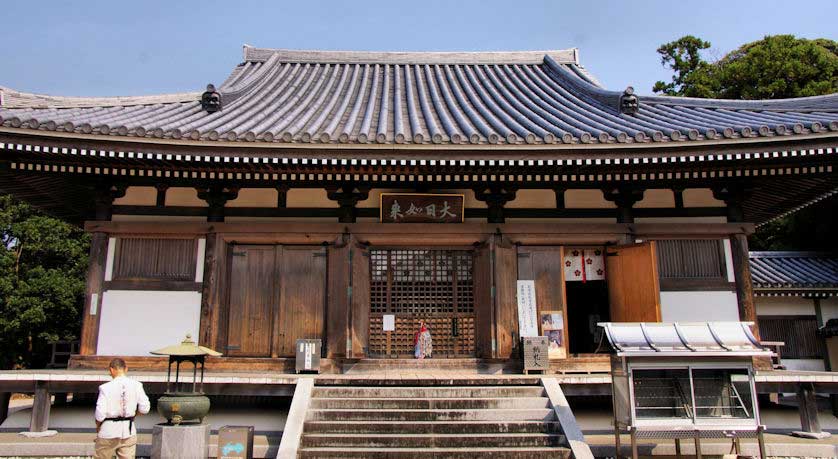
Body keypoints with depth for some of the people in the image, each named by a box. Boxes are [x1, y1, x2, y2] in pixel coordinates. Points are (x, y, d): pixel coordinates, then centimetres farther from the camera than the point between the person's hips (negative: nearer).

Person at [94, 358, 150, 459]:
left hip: (108, 431, -2)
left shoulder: (106, 387, -13)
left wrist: (97, 426, 6)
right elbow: (144, 408, -4)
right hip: (128, 431, 2)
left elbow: (100, 414, -13)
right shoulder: (136, 385, -6)